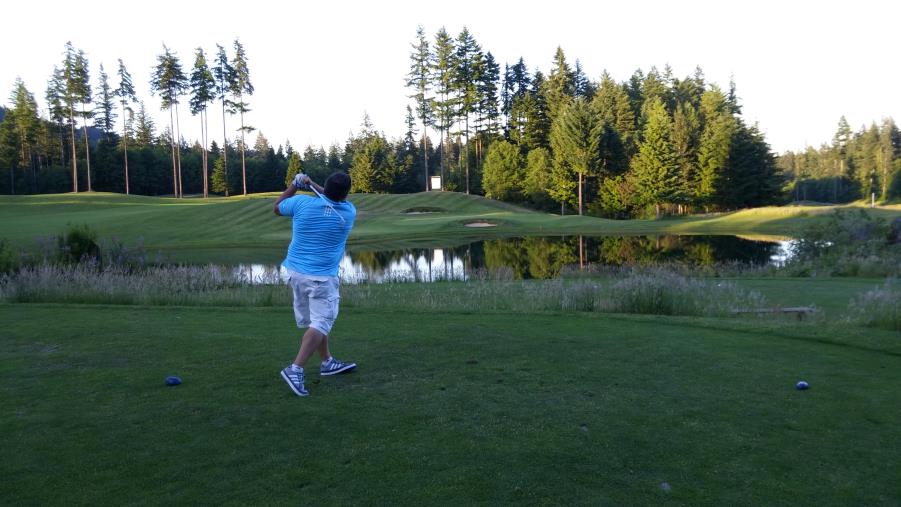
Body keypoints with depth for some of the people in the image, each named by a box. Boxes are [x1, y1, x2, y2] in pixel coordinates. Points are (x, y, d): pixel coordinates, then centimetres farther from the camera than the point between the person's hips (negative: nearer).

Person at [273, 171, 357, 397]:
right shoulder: (349, 212, -7)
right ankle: (295, 369, -17)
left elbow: (277, 208, 14)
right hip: (322, 276, -5)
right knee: (320, 323, -4)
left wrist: (294, 186, 18)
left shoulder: (302, 203, -7)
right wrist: (313, 185, 13)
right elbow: (338, 200, 16)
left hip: (296, 272, 5)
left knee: (313, 320, 17)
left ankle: (327, 362, 31)